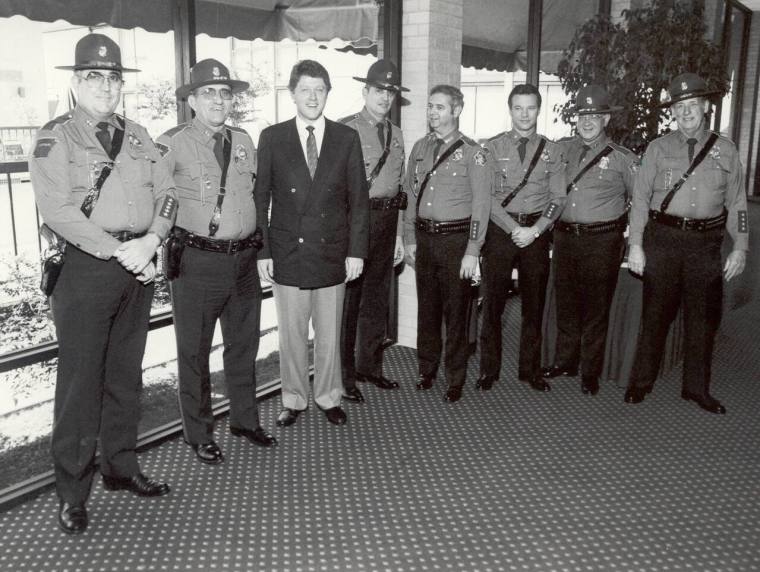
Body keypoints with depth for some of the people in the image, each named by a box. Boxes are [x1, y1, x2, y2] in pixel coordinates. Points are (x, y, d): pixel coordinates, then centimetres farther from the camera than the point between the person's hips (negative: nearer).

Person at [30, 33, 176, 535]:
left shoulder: (137, 135, 13)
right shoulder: (56, 137, -4)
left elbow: (167, 191, 8)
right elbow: (56, 209, -15)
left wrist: (150, 240, -10)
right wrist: (119, 251, -19)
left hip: (139, 265, 6)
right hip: (86, 268, -5)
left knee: (126, 374, 15)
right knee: (81, 381, 1)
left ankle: (121, 466, 30)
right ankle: (73, 493, 13)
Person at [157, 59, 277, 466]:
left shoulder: (243, 142, 9)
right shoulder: (173, 144, -8)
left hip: (243, 260, 6)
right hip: (197, 261, -5)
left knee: (244, 345, 17)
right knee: (194, 352, 7)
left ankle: (245, 420, 35)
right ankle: (199, 435, 23)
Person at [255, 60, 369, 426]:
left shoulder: (347, 138, 3)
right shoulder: (272, 138, 1)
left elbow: (358, 199, 2)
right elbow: (259, 199, 1)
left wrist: (356, 250, -3)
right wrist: (262, 251, -4)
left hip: (332, 254, 1)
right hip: (287, 254, 0)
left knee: (329, 333, 11)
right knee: (291, 334, 9)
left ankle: (328, 397, 29)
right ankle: (293, 399, 26)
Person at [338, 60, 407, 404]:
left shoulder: (396, 135, 13)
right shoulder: (345, 130, -7)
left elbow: (397, 186, 16)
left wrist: (398, 234, 15)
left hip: (386, 221, 7)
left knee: (378, 298, 15)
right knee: (346, 300, 1)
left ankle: (370, 366, 31)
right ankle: (344, 376, 14)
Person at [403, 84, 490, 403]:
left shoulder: (472, 153, -6)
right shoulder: (420, 148, 9)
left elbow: (480, 205, -8)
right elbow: (411, 196, 14)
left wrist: (472, 252, -12)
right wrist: (410, 239, 10)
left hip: (456, 239, -4)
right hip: (424, 237, 5)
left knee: (456, 312, 3)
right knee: (427, 308, 13)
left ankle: (456, 380, 16)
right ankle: (427, 370, 28)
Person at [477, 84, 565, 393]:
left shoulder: (551, 151, 7)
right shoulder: (492, 147, 2)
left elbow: (557, 199, 2)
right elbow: (487, 196, -6)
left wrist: (534, 230, -12)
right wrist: (513, 228, -15)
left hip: (537, 232, 2)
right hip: (500, 229, -2)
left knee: (534, 304, 9)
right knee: (493, 303, 2)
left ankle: (530, 369, 22)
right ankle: (489, 370, 14)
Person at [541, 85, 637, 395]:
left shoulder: (622, 158, -2)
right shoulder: (562, 149, 8)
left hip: (602, 241, -3)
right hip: (564, 237, 4)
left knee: (596, 308, 4)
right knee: (565, 303, 13)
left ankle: (591, 373, 17)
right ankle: (565, 361, 28)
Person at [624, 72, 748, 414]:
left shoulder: (725, 150, 7)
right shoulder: (659, 148, 3)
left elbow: (736, 203, 9)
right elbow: (640, 198, 1)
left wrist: (740, 248, 3)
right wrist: (636, 245, -5)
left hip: (705, 244, 2)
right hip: (663, 238, -2)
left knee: (704, 318, 9)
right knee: (655, 314, 5)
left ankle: (696, 387, 24)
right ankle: (641, 382, 20)